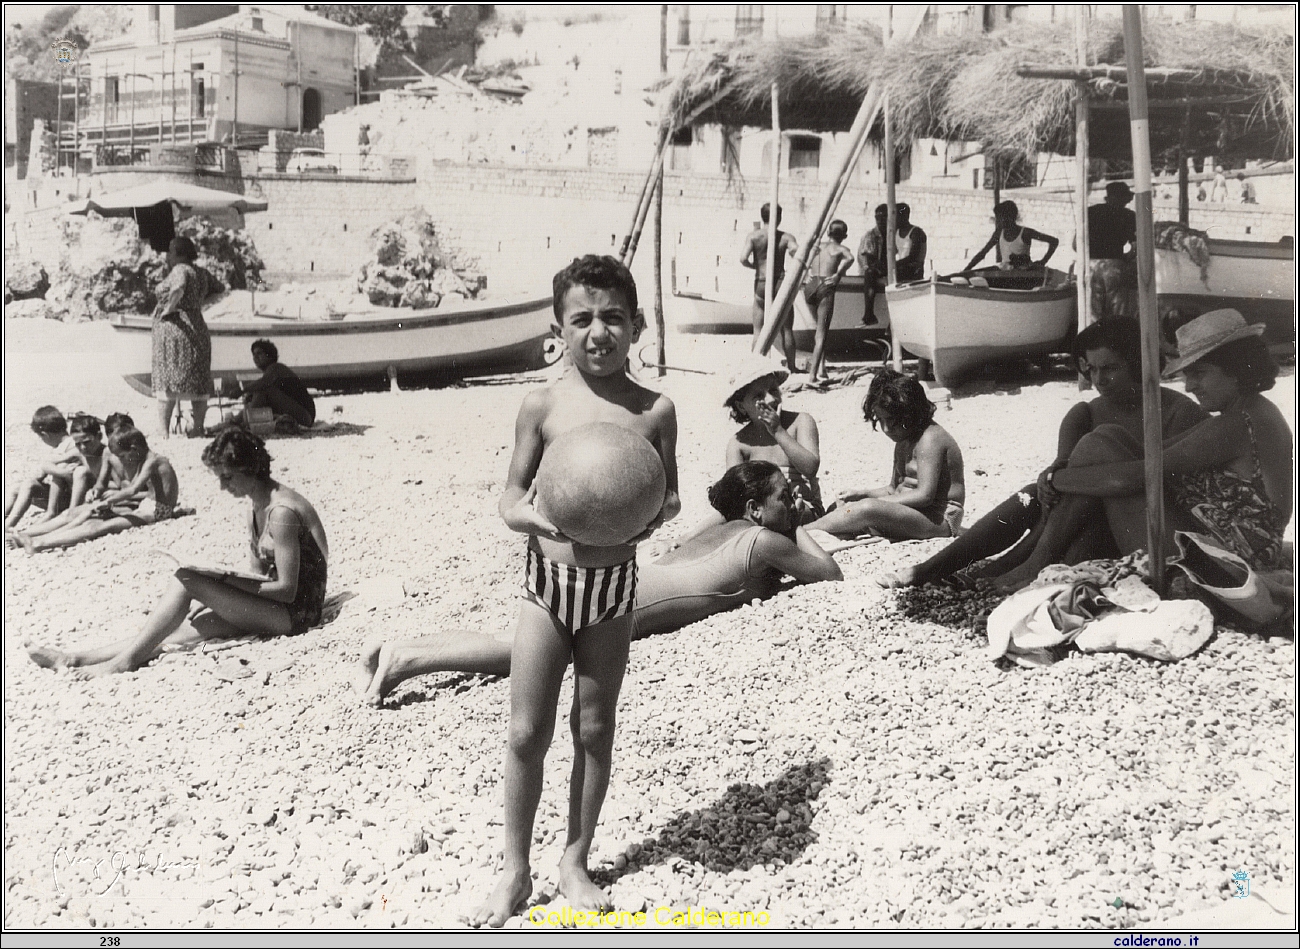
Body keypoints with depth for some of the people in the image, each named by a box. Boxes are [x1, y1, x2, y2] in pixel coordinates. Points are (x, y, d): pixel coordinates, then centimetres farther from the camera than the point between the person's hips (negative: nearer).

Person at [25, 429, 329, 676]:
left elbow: (286, 589, -20)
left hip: (296, 612, -9)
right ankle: (77, 659, -5)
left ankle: (126, 660, -13)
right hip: (275, 607, 9)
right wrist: (216, 596, -1)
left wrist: (223, 578, -15)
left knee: (185, 579, -17)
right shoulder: (257, 504, 11)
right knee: (179, 629, -4)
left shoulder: (281, 512, -19)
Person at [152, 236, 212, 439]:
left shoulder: (180, 270, -11)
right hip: (197, 329, 9)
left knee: (166, 383, -6)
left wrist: (167, 309, -21)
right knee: (197, 383, 9)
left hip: (173, 330, -8)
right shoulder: (198, 275, 17)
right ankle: (198, 429, 12)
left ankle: (164, 432, -9)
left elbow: (178, 289, -32)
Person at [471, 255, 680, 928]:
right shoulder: (543, 405, -5)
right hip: (547, 577, 0)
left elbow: (668, 496, 7)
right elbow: (510, 496, 0)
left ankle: (576, 861, 30)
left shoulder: (654, 410, -3)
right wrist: (531, 515, -21)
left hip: (613, 583, 1)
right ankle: (515, 871, 22)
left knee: (594, 730, 12)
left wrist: (657, 511, -16)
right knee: (526, 733, 4)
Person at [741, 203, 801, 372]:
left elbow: (743, 259, -14)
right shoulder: (786, 237, -3)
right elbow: (797, 253, -18)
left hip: (761, 284, 0)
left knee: (759, 329, 7)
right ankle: (791, 366, 17)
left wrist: (753, 266, 6)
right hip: (781, 283, 0)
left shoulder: (754, 236, -3)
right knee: (786, 329, 11)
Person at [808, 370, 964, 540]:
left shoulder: (929, 438, -14)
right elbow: (893, 489, 18)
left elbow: (925, 495, -22)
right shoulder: (903, 442, 16)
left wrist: (874, 502, -20)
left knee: (868, 509, -31)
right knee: (840, 506, 1)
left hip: (938, 519, -10)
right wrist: (861, 494, 0)